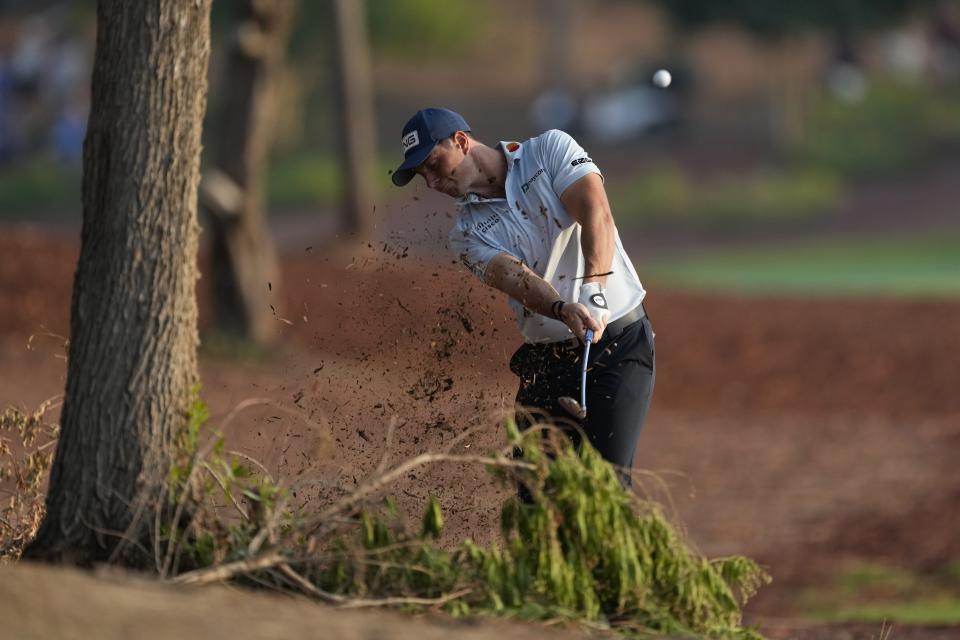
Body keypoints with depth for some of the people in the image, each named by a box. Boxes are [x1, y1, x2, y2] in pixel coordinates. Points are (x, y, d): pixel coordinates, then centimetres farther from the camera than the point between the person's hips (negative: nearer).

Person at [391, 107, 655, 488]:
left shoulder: (551, 150, -1)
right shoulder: (468, 233, 5)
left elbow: (596, 214, -17)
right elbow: (516, 278, -15)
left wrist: (592, 289, -34)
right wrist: (564, 311, -36)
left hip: (620, 343, -4)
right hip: (545, 363, 4)